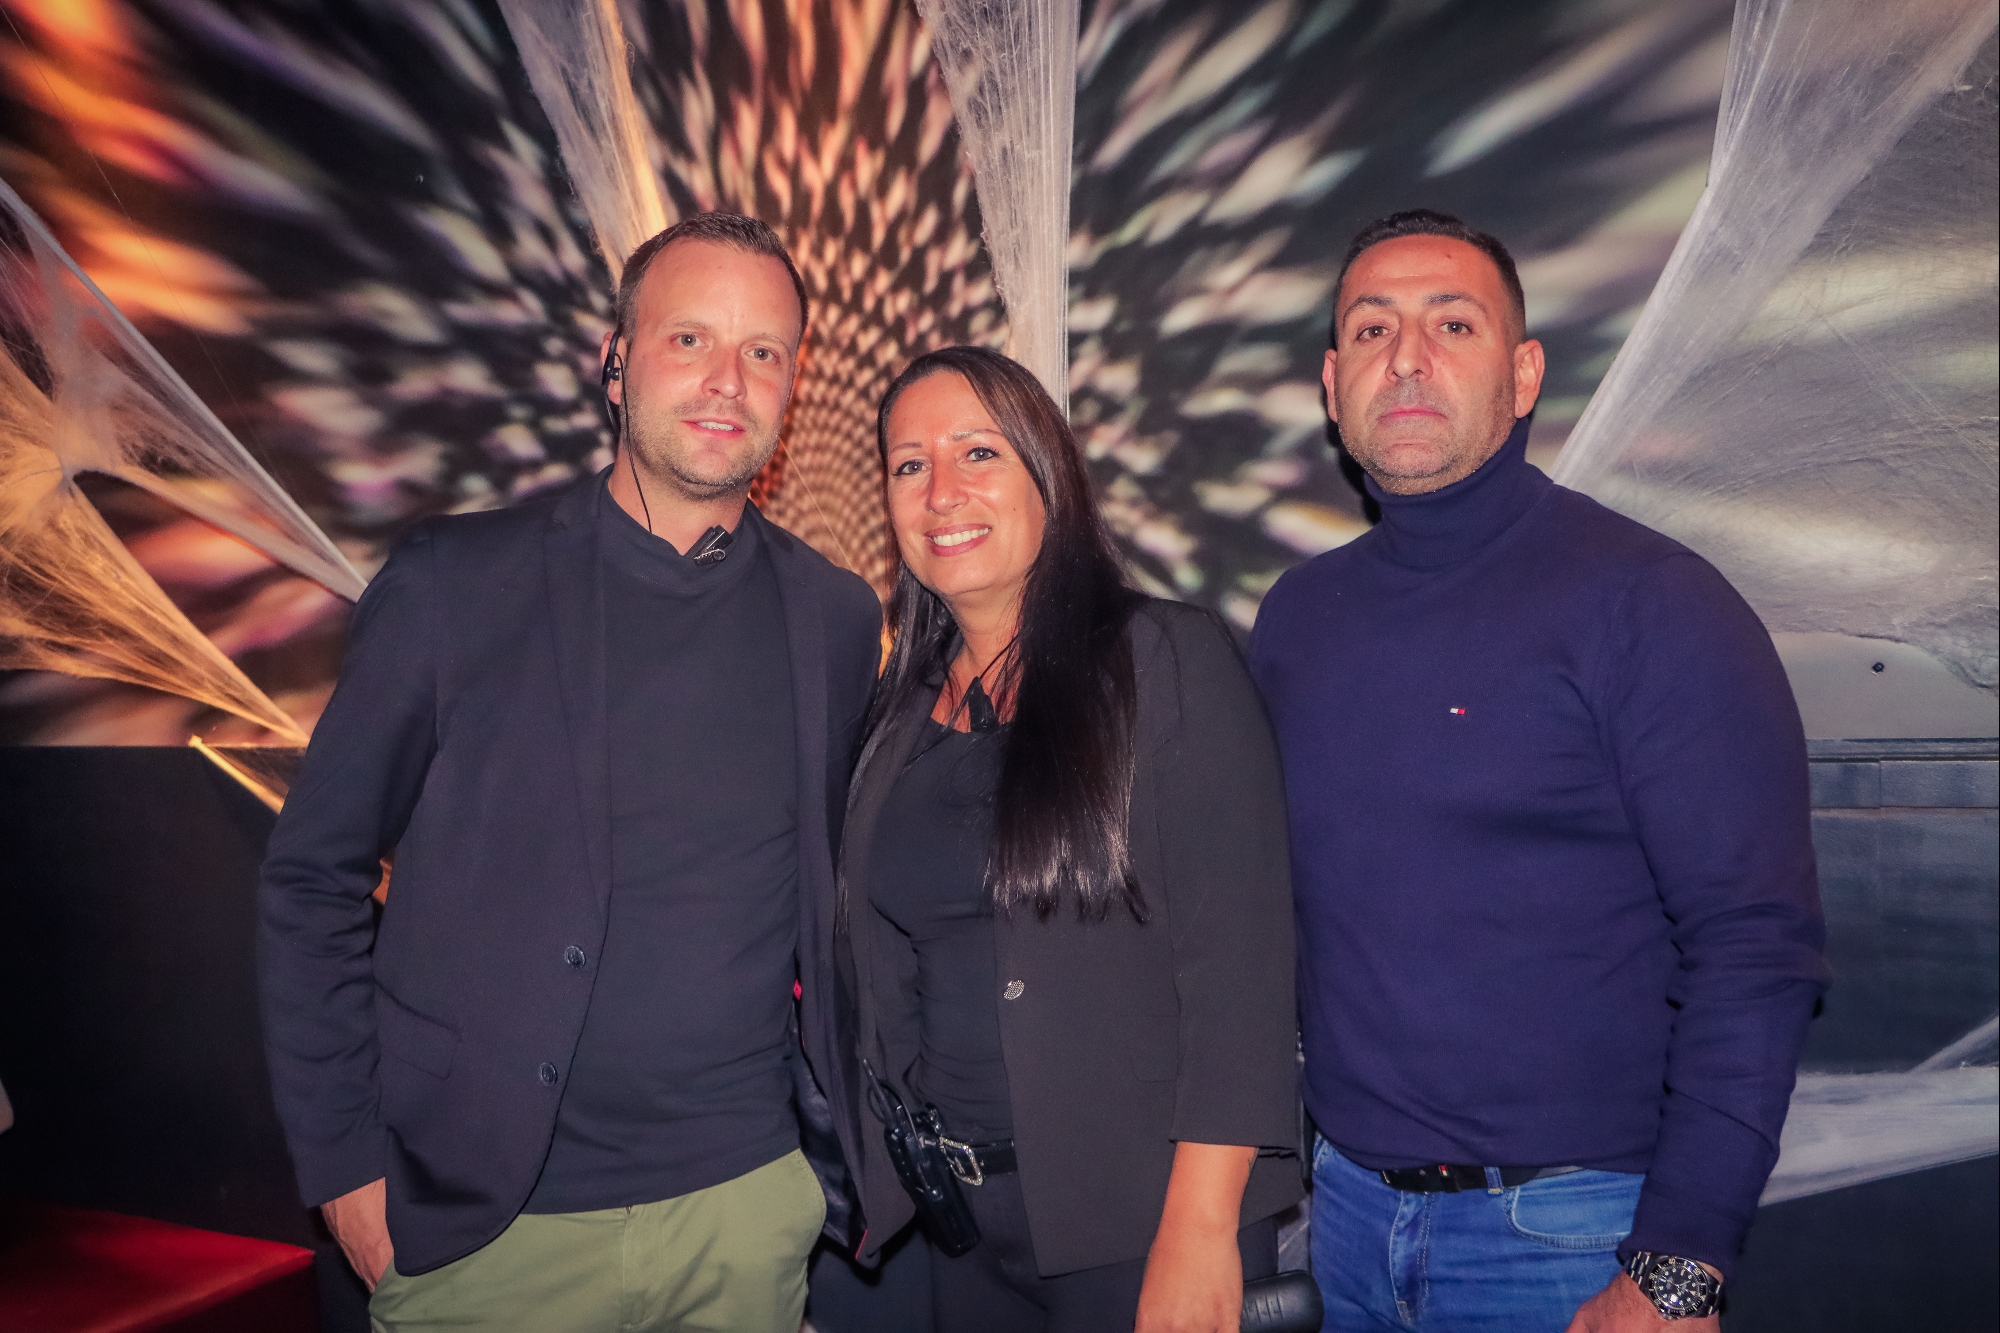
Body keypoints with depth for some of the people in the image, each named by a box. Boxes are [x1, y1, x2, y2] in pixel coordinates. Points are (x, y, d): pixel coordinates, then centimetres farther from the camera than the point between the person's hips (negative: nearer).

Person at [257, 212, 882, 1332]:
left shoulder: (839, 619, -1)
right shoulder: (450, 582, -7)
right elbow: (314, 881, -1)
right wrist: (344, 1160, -4)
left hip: (744, 1205, 2)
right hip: (480, 1227, -1)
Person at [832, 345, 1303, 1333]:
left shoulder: (1169, 661, -11)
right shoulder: (904, 706, 5)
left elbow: (1238, 957, -16)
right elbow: (885, 967, 11)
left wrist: (1200, 1228, -19)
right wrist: (889, 1177, 7)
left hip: (1139, 1217, -5)